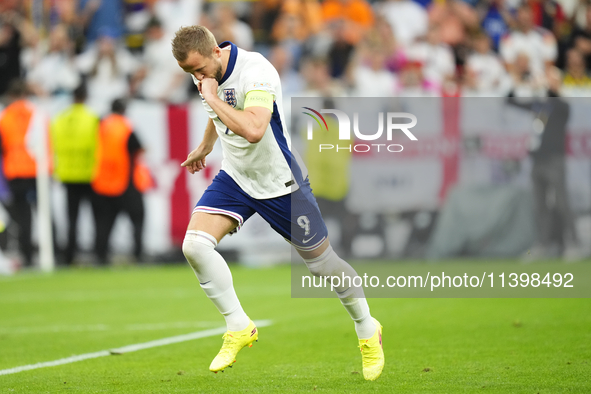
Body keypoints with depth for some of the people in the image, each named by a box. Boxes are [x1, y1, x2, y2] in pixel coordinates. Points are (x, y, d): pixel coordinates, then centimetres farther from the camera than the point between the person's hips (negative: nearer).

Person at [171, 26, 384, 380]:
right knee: (195, 244, -15)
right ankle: (239, 327, -2)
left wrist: (212, 99, -37)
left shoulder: (255, 72, -29)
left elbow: (253, 129, -45)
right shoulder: (208, 71, -4)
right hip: (235, 177, 6)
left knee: (321, 260, 5)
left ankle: (368, 331, 29)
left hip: (280, 184, -6)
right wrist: (206, 146, 35)